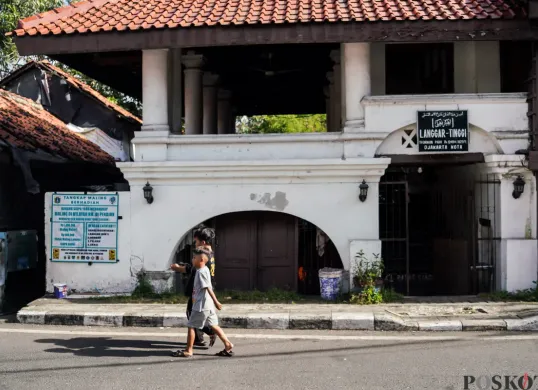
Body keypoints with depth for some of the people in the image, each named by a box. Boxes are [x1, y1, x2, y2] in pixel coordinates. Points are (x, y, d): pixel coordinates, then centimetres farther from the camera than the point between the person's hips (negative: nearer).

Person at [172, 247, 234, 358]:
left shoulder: (201, 272, -15)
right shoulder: (205, 270, 13)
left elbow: (208, 288, -21)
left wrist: (216, 301, -24)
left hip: (201, 305, -9)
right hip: (208, 305, 9)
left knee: (191, 326, 1)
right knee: (214, 325, 10)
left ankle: (188, 351, 8)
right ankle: (228, 346, 8)